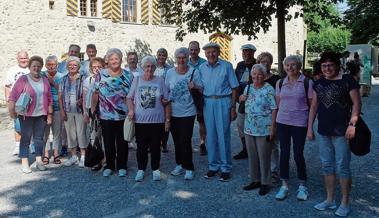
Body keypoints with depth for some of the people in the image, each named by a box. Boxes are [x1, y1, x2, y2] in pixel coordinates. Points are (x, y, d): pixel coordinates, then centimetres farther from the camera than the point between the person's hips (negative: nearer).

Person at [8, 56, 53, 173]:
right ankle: (24, 163, 8)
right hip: (26, 115, -3)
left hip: (41, 115, 4)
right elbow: (13, 96, -7)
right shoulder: (23, 80, -4)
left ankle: (39, 161, 19)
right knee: (26, 138, 1)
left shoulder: (45, 81, 9)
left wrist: (50, 114, 9)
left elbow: (49, 99, 12)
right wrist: (12, 111, -15)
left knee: (39, 138, 8)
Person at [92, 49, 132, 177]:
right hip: (105, 116, 0)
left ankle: (122, 167, 23)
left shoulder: (128, 76, 0)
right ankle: (109, 166, 25)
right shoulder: (101, 74, 0)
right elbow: (96, 93, 4)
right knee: (108, 143, 10)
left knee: (122, 143, 8)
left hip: (123, 116, 0)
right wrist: (92, 108, 3)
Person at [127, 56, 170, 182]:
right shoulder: (137, 80, 3)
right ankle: (141, 169, 23)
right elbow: (130, 98, 8)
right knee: (141, 147, 8)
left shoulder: (160, 81, 2)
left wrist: (167, 120, 2)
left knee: (155, 147, 8)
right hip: (140, 120, 0)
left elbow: (167, 103, 4)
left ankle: (155, 169, 23)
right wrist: (131, 110, -10)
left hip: (157, 121, 0)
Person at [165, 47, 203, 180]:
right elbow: (166, 90, 13)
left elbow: (201, 89, -2)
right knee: (177, 140, 13)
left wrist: (194, 87, -21)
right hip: (173, 112, 4)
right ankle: (180, 165, 28)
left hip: (188, 113, -4)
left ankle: (189, 169, 7)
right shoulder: (170, 72, 4)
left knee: (185, 141, -6)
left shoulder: (194, 72, -4)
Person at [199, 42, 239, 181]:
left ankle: (225, 168, 9)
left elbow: (234, 88, 0)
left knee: (223, 135, -2)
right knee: (210, 136, 8)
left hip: (223, 102, -3)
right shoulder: (202, 68, 9)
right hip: (208, 102, 4)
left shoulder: (226, 66, -1)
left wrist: (233, 107, -4)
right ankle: (213, 166, 20)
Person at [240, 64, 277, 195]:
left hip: (264, 129, -6)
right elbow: (242, 99, 24)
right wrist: (241, 98, 0)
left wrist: (272, 127, -16)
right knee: (252, 155, 14)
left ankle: (265, 182, 17)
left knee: (264, 156, 3)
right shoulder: (248, 88, 8)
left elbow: (274, 109, -12)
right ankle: (255, 180, 27)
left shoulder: (269, 89, -10)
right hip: (249, 128, 6)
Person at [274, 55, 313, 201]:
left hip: (299, 123, -3)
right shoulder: (280, 83, 6)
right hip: (282, 122, 3)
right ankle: (284, 185, 19)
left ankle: (302, 186, 21)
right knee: (284, 153, 7)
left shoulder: (307, 83, -5)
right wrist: (275, 122, 9)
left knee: (298, 154, 2)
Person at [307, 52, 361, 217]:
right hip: (323, 131, 6)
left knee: (342, 167, 1)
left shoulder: (347, 80, -7)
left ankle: (345, 203, 15)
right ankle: (330, 200, 25)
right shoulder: (319, 83, 9)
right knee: (327, 166, 12)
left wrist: (352, 124, -17)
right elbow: (314, 106, 13)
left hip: (341, 132, -6)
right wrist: (310, 127, 10)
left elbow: (356, 103, -8)